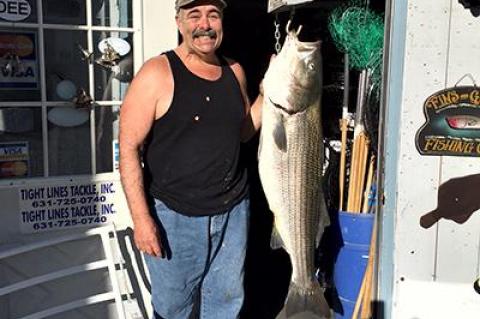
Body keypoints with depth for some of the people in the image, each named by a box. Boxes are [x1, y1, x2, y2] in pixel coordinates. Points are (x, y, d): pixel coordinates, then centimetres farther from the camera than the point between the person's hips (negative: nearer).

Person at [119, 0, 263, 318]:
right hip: (174, 216, -4)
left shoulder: (234, 71, 5)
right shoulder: (157, 74, -12)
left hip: (233, 211, 5)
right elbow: (129, 148, -13)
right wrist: (141, 218, -17)